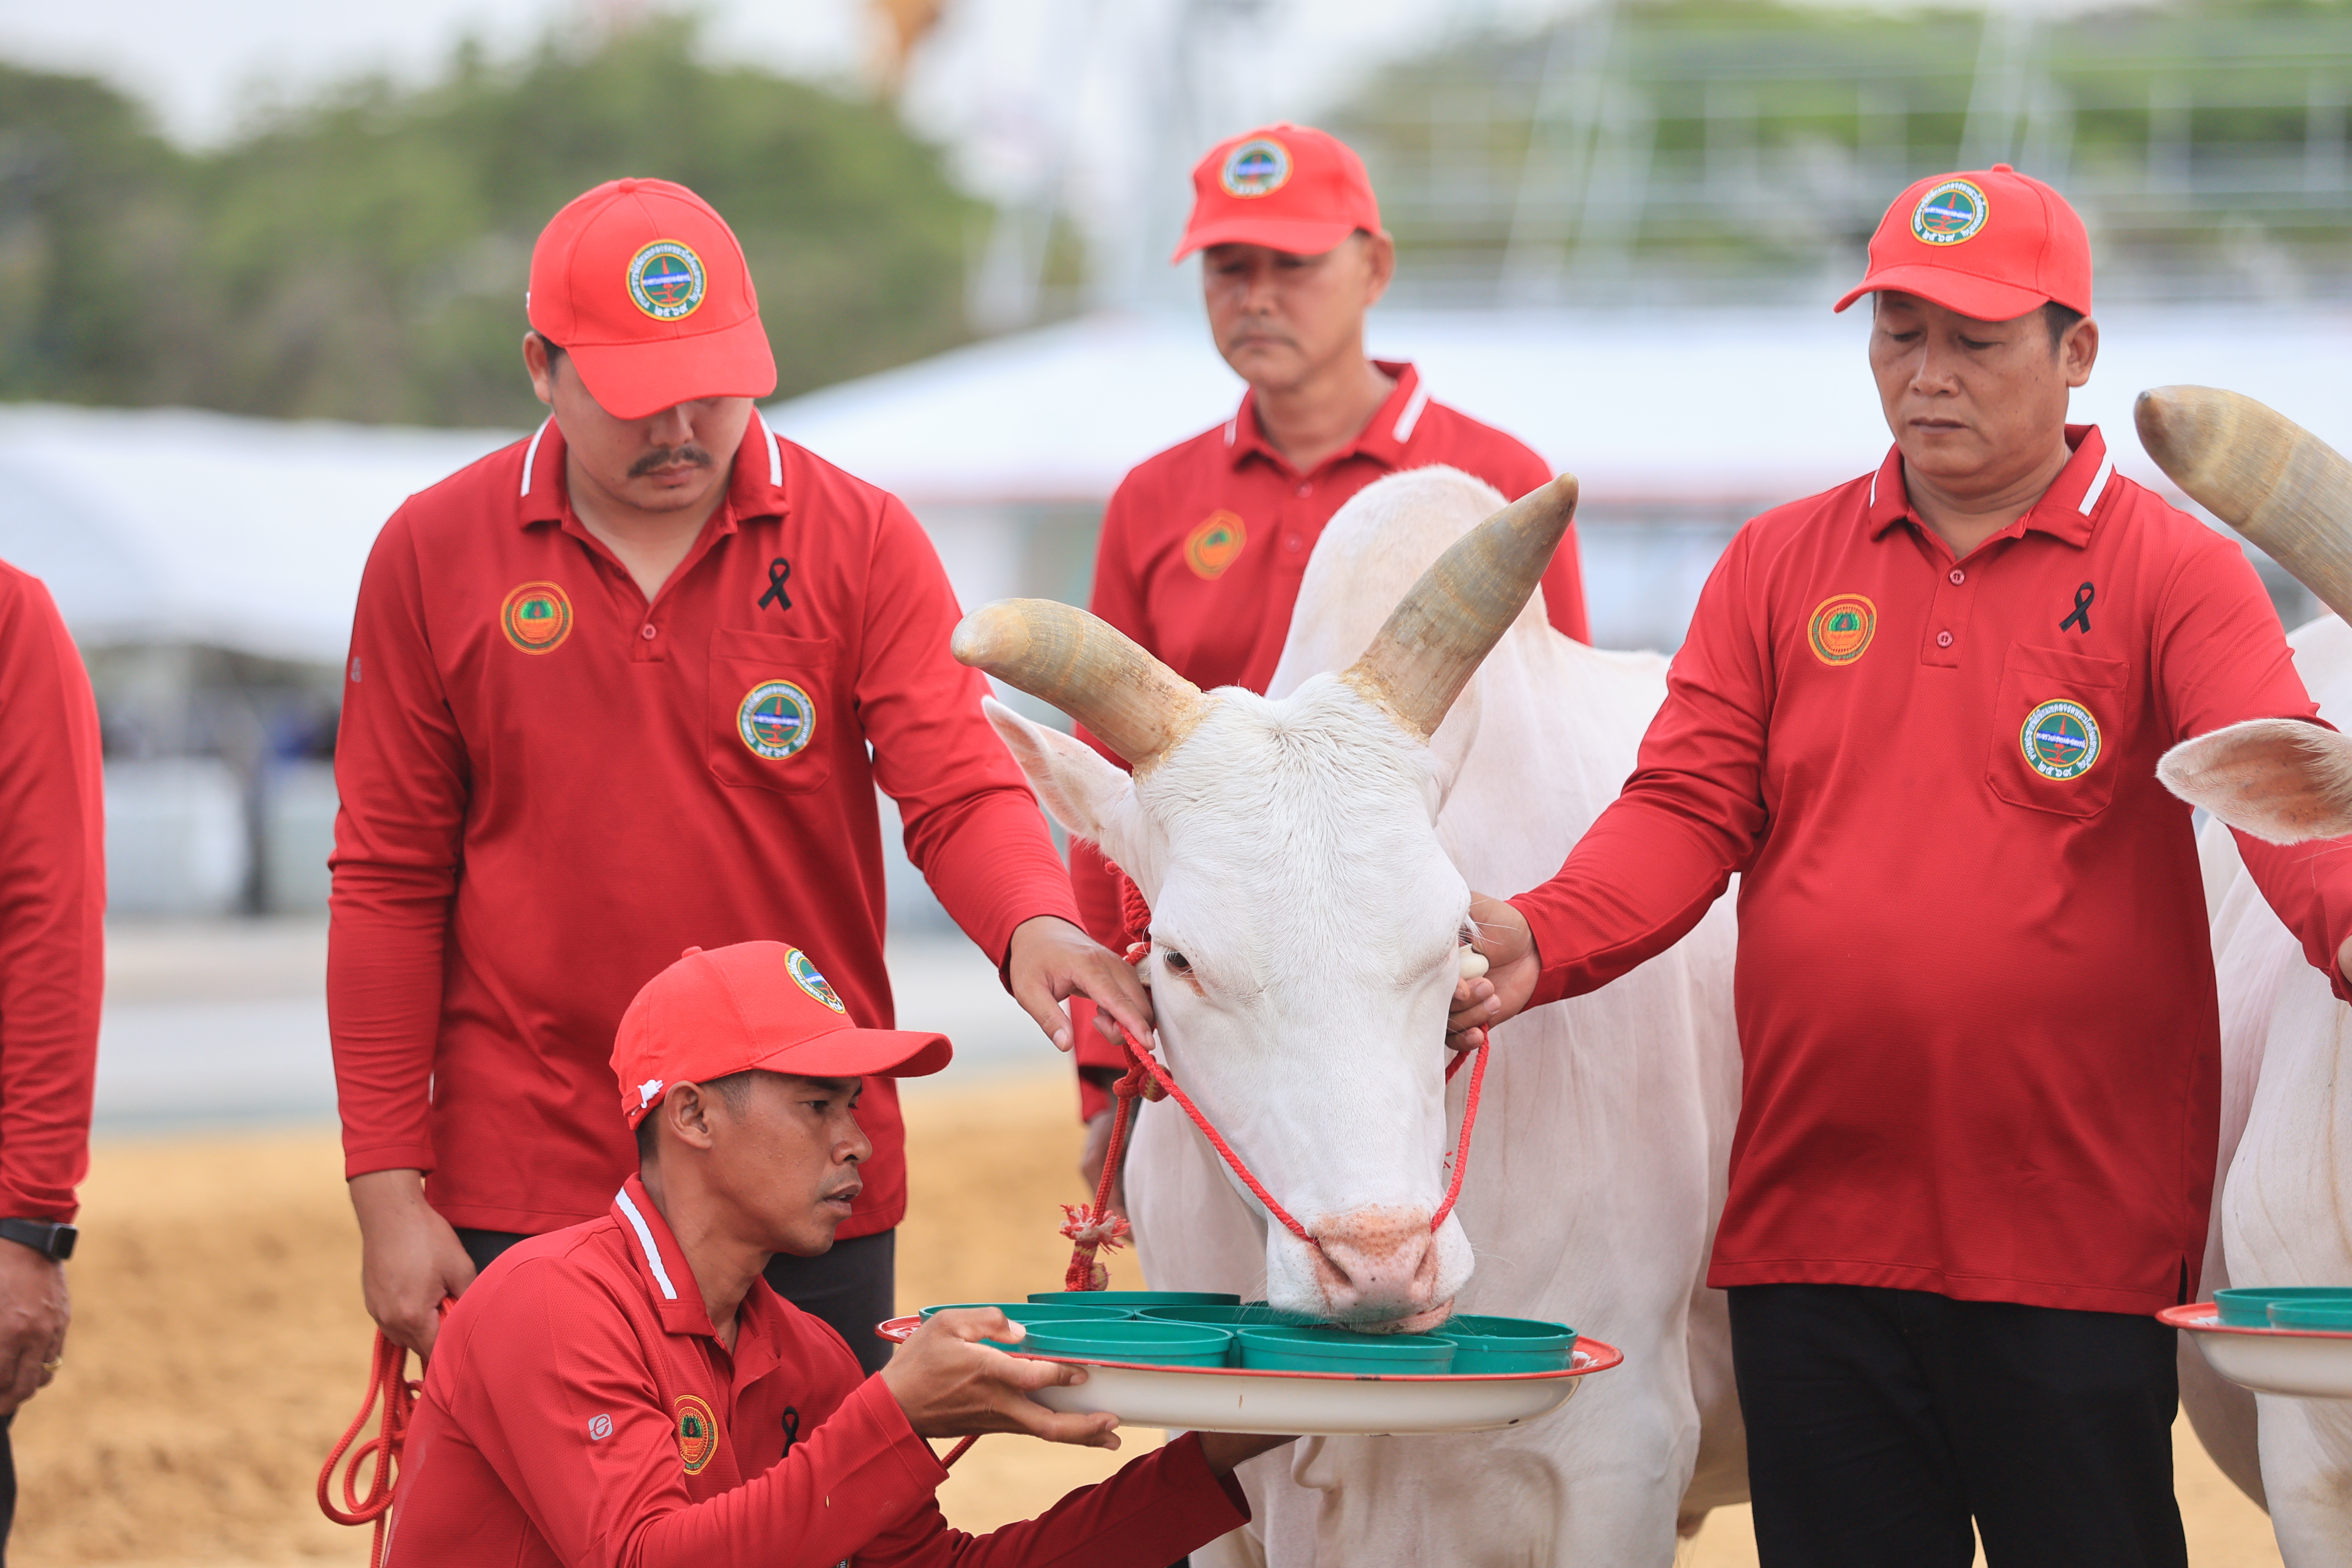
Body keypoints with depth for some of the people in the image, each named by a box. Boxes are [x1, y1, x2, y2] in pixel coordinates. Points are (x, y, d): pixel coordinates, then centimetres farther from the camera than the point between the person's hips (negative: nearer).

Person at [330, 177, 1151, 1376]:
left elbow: (960, 790, -7)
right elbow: (389, 885, 4)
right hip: (530, 1194, 0)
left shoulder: (860, 542, 1)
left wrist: (1036, 925, -31)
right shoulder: (433, 555, 2)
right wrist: (389, 1190, -1)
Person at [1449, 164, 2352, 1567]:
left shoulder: (2172, 572, 1)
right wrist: (1544, 939, -14)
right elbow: (1687, 805, 5)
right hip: (1813, 1230, 3)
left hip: (2077, 1241, -3)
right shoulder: (1781, 567, 12)